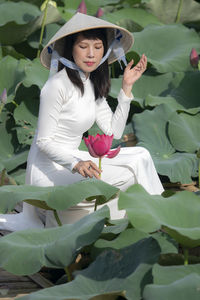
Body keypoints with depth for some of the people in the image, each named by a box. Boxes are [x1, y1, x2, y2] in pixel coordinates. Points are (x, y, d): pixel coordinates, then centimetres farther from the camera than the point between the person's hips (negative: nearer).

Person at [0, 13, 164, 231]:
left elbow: (114, 131, 4)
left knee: (140, 156, 1)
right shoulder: (58, 85, -17)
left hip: (69, 162, 9)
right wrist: (77, 163, -34)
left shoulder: (92, 84, 9)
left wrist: (127, 86, 0)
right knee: (131, 173, -15)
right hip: (49, 173, -9)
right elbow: (44, 141, -17)